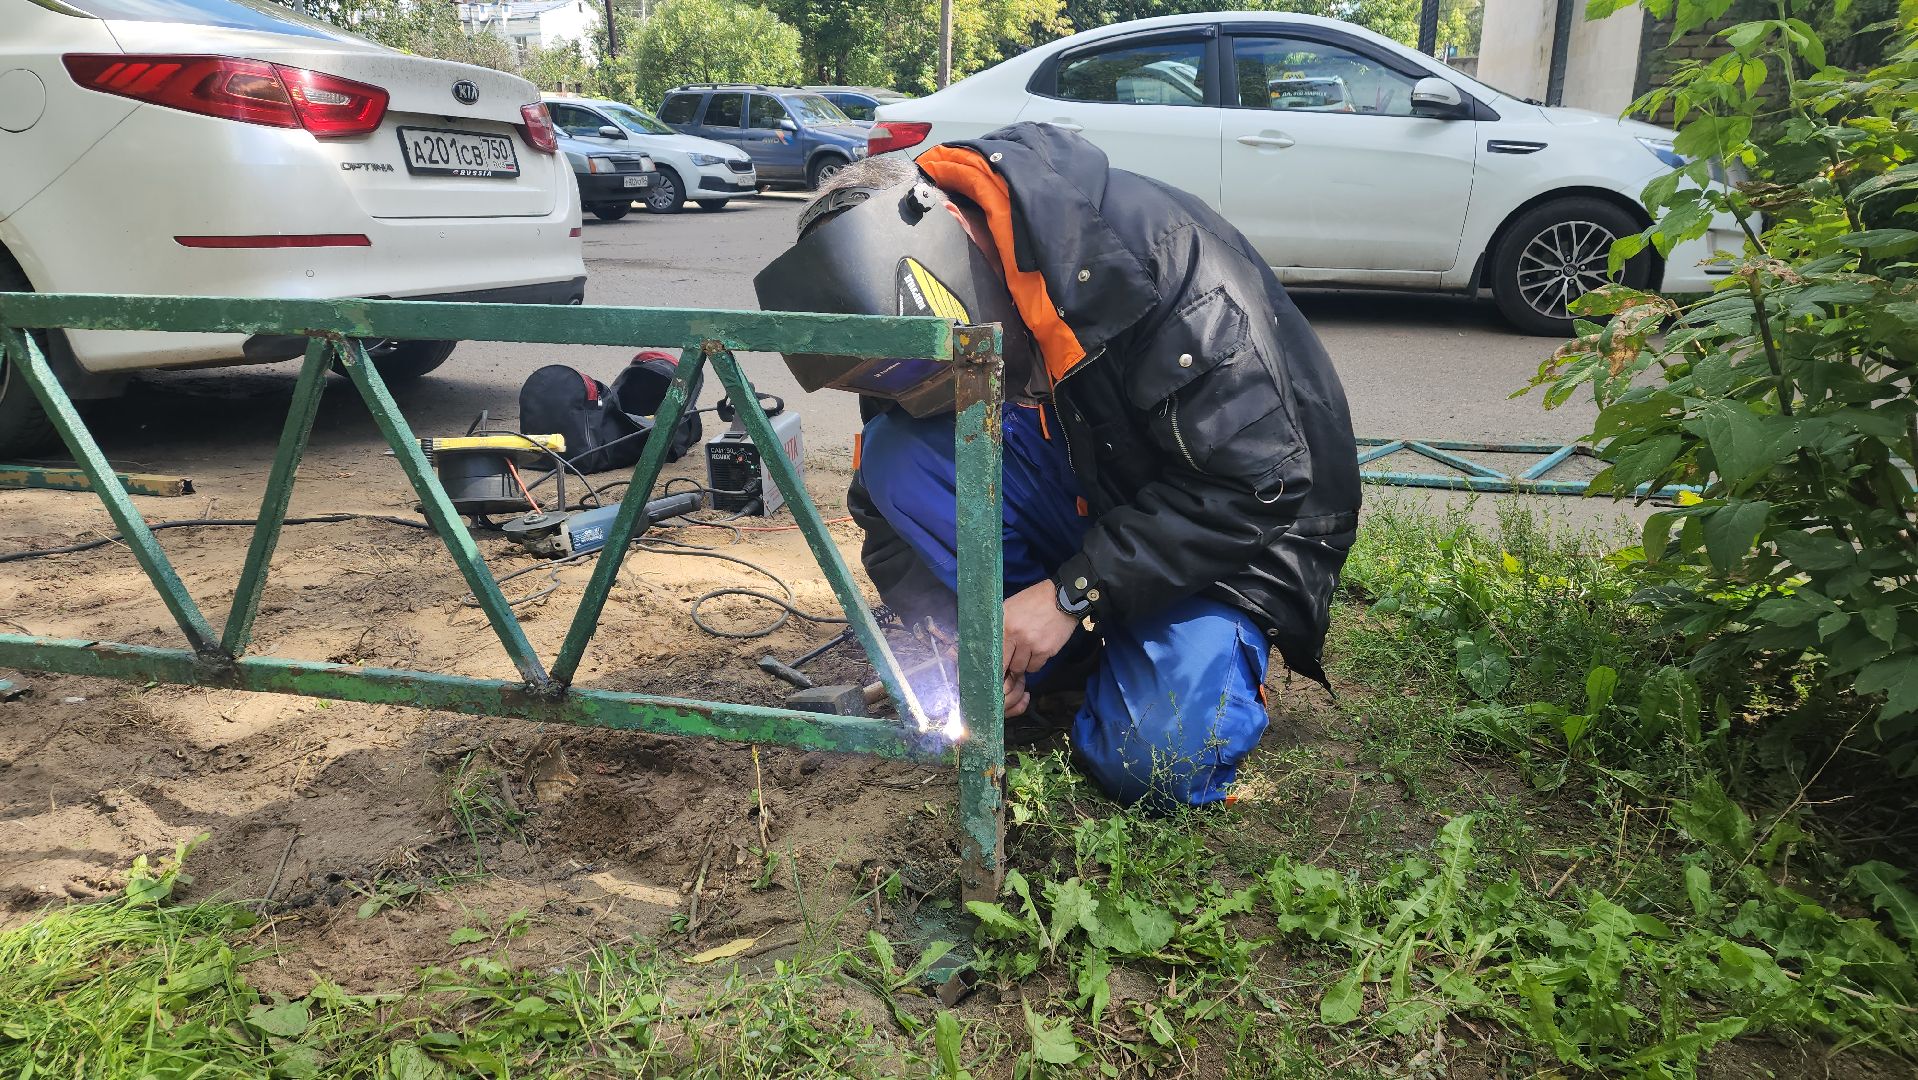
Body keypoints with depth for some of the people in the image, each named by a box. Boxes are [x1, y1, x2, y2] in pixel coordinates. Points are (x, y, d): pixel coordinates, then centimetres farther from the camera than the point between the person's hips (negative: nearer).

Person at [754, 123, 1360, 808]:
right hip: (1086, 505, 5)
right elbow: (886, 508, -2)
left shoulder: (1152, 245, -29)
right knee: (898, 452, -19)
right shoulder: (916, 313, -10)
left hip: (1233, 530, -5)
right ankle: (1048, 659, -7)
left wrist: (1073, 592, -28)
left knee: (1160, 764, -25)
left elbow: (1252, 480, -28)